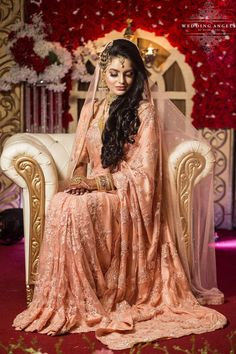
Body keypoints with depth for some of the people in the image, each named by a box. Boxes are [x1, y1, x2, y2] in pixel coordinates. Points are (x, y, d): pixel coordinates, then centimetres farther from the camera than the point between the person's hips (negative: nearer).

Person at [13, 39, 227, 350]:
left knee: (75, 208, -32)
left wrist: (98, 183, -19)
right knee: (59, 204, -28)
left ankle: (83, 304, -19)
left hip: (128, 195, -4)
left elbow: (142, 171, -10)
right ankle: (60, 302, -20)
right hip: (94, 189, 5)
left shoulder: (143, 111, -3)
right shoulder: (92, 107, 12)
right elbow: (80, 157, 14)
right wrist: (78, 180, -8)